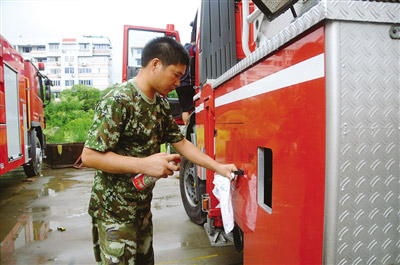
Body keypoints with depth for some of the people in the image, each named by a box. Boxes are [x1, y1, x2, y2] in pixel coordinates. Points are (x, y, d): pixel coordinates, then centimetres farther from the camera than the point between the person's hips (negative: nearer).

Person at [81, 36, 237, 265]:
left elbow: (181, 143, 8)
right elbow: (90, 156, -23)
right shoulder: (118, 102, -22)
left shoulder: (161, 104, 5)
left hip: (142, 207, 8)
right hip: (115, 212, -8)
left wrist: (219, 167, 2)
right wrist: (144, 164, -31)